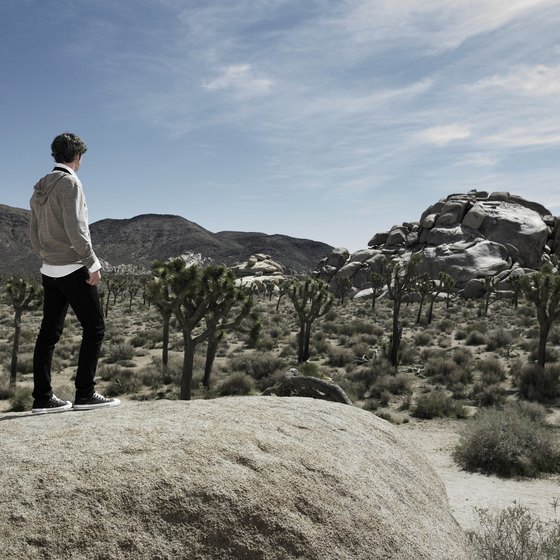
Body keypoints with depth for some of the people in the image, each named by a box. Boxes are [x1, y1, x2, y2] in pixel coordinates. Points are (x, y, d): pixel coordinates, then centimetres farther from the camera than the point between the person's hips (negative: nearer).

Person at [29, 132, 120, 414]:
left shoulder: (39, 188, 15)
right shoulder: (69, 182, -11)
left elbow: (34, 234, 17)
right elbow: (75, 229, -19)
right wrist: (92, 264, -15)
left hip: (49, 271, 8)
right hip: (73, 269, -8)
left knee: (49, 332, 7)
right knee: (94, 328, -1)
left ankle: (42, 398, 9)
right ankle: (84, 393, -2)